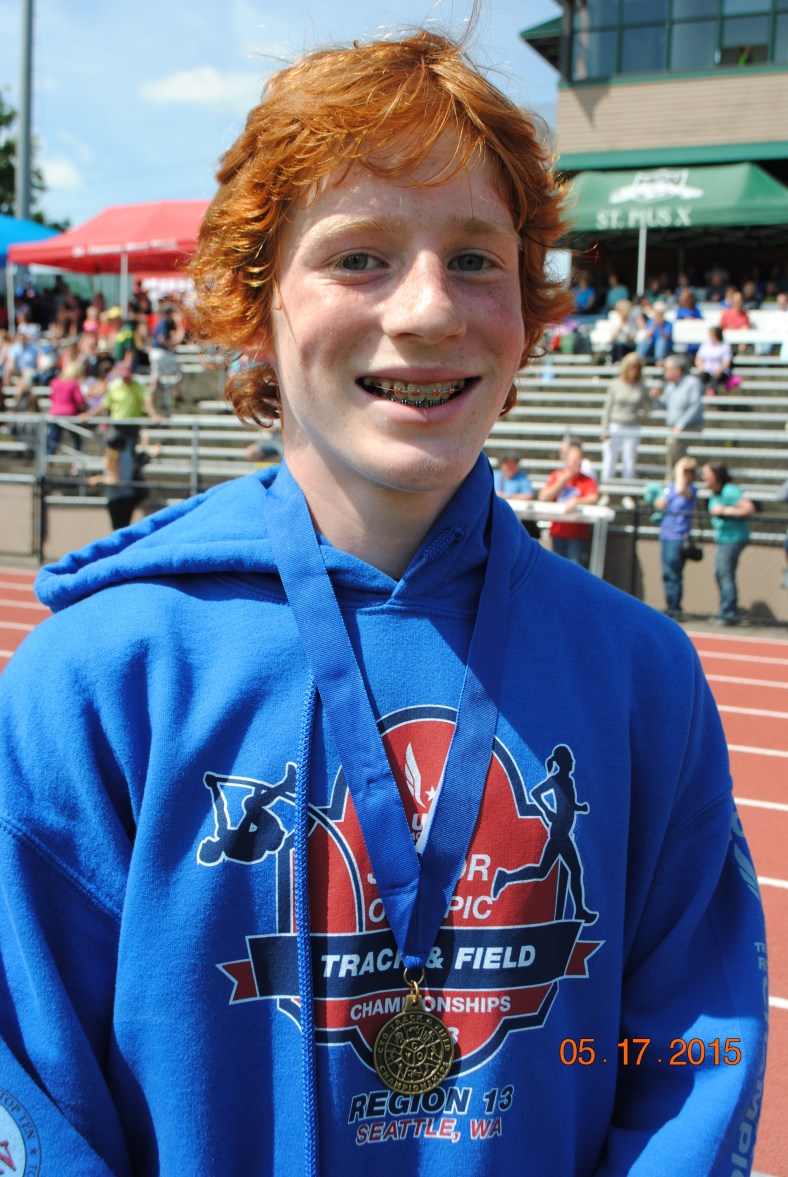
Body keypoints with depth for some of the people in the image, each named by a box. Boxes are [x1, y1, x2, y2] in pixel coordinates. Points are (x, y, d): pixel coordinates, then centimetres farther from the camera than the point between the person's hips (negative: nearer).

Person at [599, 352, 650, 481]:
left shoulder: (641, 388, 3)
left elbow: (648, 404, 22)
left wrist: (642, 413, 3)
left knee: (629, 463, 2)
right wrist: (604, 430, -4)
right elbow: (607, 408, 1)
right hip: (615, 428, -1)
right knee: (609, 461, -1)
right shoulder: (615, 385, -1)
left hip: (632, 430, 1)